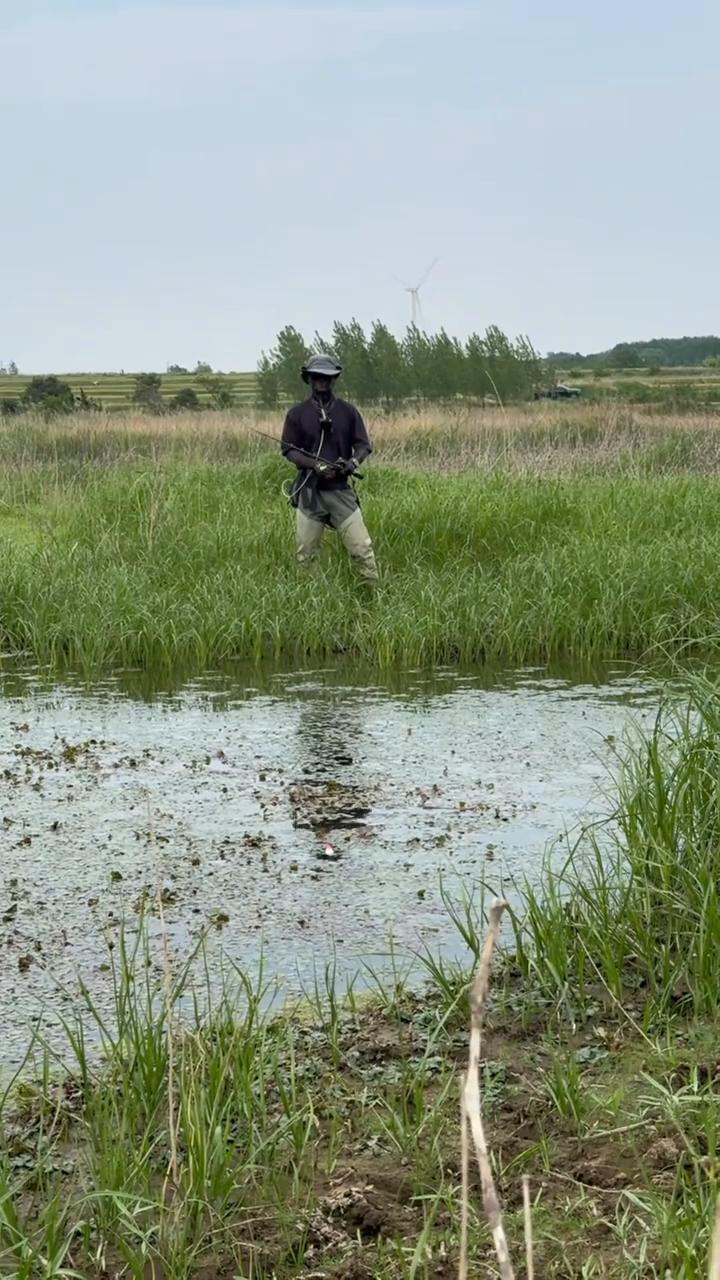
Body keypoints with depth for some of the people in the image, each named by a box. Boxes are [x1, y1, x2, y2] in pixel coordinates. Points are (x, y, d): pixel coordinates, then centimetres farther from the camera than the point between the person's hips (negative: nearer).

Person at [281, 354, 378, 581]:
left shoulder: (348, 412, 6)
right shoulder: (297, 414, 3)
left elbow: (363, 445, 8)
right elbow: (289, 451, 1)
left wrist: (354, 461, -15)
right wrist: (315, 464, -16)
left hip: (341, 489, 0)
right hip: (310, 490, 0)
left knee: (361, 547, -7)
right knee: (305, 554, 5)